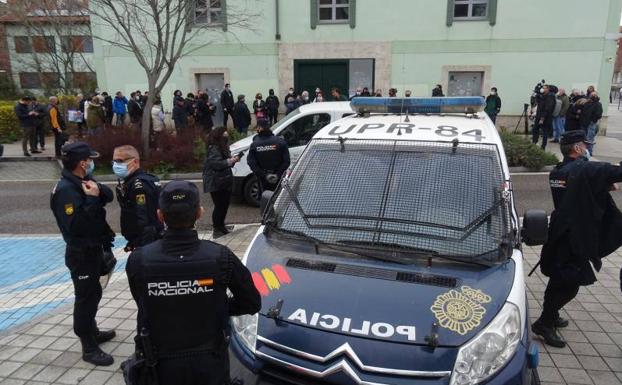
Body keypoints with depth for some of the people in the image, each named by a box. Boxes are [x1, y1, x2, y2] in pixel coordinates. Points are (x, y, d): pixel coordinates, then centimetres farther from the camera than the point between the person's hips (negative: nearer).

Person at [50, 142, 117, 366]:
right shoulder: (65, 190, -23)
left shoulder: (83, 181, 5)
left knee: (92, 293, 22)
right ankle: (89, 348, 14)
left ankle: (92, 332, 40)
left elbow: (109, 196, 4)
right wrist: (91, 199, -29)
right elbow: (75, 225, -31)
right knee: (86, 297, 2)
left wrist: (97, 189, -16)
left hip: (94, 249, 9)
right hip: (81, 254, -9)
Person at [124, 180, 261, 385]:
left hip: (162, 367, 1)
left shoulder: (138, 261, -16)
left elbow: (145, 306, 2)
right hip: (210, 363, 0)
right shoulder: (221, 257, -17)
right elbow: (252, 303, -5)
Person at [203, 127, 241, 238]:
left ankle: (221, 226, 28)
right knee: (219, 206, -7)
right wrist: (230, 161, -19)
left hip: (225, 182, 9)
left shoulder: (223, 148, 15)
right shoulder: (213, 149, -15)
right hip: (216, 184, -9)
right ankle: (216, 230, 3)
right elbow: (216, 164, -24)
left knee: (225, 205, 13)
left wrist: (232, 159, 5)